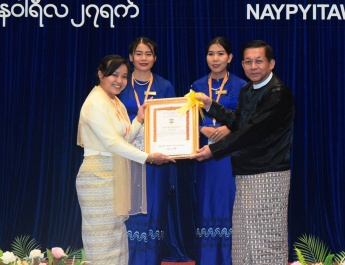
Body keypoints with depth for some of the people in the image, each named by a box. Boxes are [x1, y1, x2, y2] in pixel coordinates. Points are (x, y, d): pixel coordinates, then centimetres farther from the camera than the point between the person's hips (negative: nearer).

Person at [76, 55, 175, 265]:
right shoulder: (95, 103, -14)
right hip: (99, 177, -9)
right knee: (103, 241, -4)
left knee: (115, 239, 11)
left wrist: (140, 120, 0)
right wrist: (147, 157, -25)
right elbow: (112, 142, -22)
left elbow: (124, 140, 11)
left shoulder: (116, 103, 14)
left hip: (115, 177, 9)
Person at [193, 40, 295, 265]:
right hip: (246, 172, 9)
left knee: (265, 237, -4)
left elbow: (253, 131, -21)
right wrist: (211, 106, 12)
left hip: (268, 173, -9)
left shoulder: (278, 93, -15)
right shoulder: (247, 90, 14)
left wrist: (214, 150, -18)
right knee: (244, 234, 15)